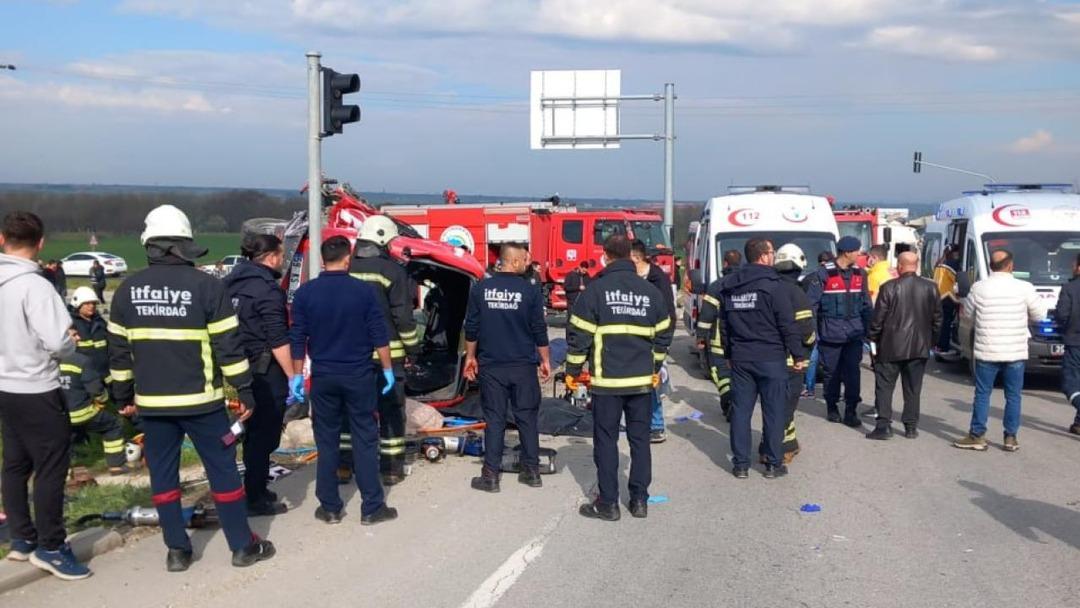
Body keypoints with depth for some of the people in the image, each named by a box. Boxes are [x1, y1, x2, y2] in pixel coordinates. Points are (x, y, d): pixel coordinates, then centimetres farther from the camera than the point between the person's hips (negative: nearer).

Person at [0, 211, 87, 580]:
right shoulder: (33, 285, -22)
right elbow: (58, 342, -26)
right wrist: (71, 345, -5)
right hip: (36, 391, -8)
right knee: (51, 468, 1)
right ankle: (50, 547, 7)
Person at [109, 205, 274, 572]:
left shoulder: (127, 290, 3)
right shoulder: (206, 285, -9)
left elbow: (118, 349, 8)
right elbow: (228, 344, -9)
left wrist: (123, 395, 18)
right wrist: (244, 390, -2)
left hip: (151, 402, 3)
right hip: (200, 399, -3)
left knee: (162, 474, 11)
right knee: (223, 470, 6)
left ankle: (177, 550, 16)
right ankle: (243, 546, 12)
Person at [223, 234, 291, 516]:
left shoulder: (232, 282, 10)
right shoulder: (267, 289, -16)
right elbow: (278, 340, -21)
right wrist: (293, 376, -19)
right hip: (266, 372, -9)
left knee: (253, 433, 19)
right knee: (264, 435, 0)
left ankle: (256, 489, 29)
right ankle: (255, 498, 6)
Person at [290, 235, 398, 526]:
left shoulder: (305, 292, -2)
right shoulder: (365, 290, -7)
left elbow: (297, 339, 0)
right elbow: (379, 335, -5)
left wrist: (296, 375, 7)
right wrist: (388, 369, 5)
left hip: (323, 377, 2)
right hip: (359, 376, -1)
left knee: (327, 442, 9)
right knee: (365, 440, 4)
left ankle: (330, 508, 14)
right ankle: (372, 508, 6)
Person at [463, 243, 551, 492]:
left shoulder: (481, 288, -2)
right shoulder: (529, 291, -6)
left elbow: (471, 327, 3)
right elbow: (539, 331, -2)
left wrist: (470, 357, 14)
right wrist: (545, 360, 9)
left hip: (491, 365, 1)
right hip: (523, 366, -1)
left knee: (494, 419, 4)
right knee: (527, 418, 9)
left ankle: (491, 475, 4)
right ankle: (532, 471, 15)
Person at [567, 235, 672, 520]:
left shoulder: (596, 289, -6)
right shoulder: (650, 291, 6)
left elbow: (580, 334, -7)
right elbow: (664, 334, 12)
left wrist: (573, 370, 4)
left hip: (607, 379, -3)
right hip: (642, 380, 4)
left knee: (606, 441, 4)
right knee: (640, 440, 12)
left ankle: (608, 503, 7)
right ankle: (640, 500, 15)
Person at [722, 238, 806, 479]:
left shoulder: (730, 287, 8)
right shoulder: (772, 285, -11)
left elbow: (725, 324, 15)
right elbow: (787, 325, -11)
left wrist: (729, 354, 23)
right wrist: (798, 355, -4)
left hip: (740, 359, 5)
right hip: (771, 358, -5)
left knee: (741, 410, 7)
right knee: (773, 411, 3)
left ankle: (740, 464, 10)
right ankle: (773, 464, 8)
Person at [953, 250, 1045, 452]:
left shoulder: (979, 288, -4)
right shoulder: (1024, 288, -6)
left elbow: (966, 312, 7)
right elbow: (1039, 315, 4)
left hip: (987, 352, 0)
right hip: (1015, 352, 0)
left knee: (982, 394, 7)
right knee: (1013, 396, 9)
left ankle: (977, 436, 9)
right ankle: (1011, 438, 12)